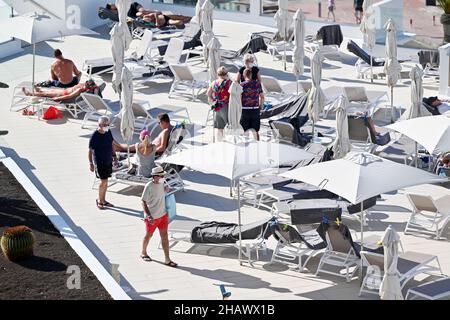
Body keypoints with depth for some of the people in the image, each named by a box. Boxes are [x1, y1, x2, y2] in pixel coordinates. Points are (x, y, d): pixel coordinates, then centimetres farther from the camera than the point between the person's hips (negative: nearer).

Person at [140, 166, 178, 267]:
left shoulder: (161, 184, -1)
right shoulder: (149, 186, -21)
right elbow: (144, 202, -19)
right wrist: (149, 216, -24)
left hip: (163, 215, 6)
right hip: (152, 217, -6)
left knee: (164, 236, 4)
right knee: (149, 235, 14)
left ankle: (167, 260, 6)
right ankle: (143, 253, 40)